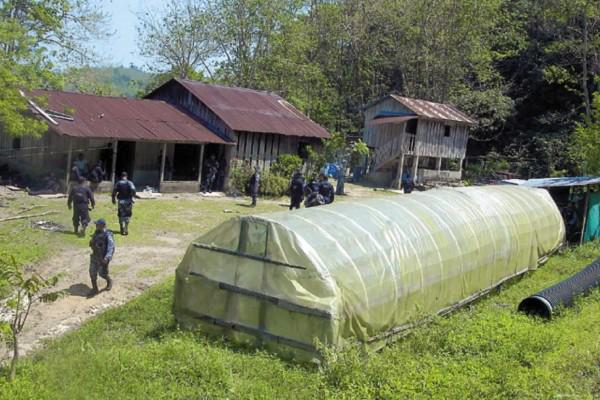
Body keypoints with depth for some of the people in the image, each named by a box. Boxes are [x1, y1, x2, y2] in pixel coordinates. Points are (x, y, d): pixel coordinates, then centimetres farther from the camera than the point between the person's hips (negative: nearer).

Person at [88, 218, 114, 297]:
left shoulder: (107, 235, -23)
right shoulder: (97, 232, 2)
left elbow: (111, 247, -32)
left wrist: (107, 257, -44)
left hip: (103, 258, -7)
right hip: (94, 256, 7)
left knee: (102, 273, 4)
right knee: (92, 273, 5)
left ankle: (109, 281, 35)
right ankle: (95, 289, 16)